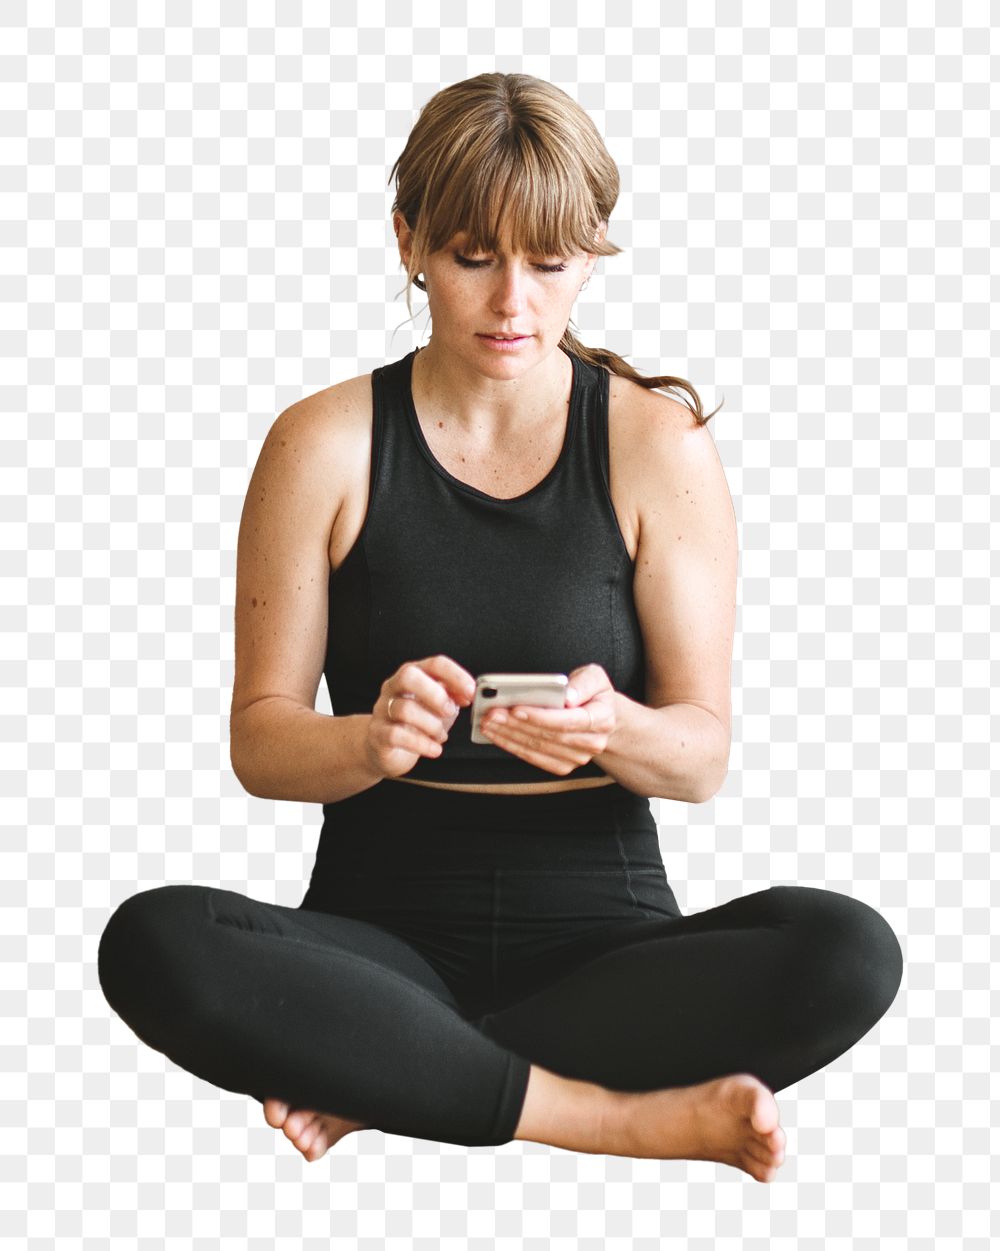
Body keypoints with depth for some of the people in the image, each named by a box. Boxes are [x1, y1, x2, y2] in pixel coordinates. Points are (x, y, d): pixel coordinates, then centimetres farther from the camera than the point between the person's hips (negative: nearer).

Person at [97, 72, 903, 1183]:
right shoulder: (322, 445, 0)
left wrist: (613, 727, -26)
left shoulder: (658, 444, -1)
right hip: (383, 932, 0)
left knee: (848, 950, -29)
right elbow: (260, 742, -2)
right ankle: (627, 1118, -24)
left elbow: (703, 757, -2)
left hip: (602, 940, 1)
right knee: (152, 944, -30)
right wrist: (372, 738, -25)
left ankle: (380, 1085, -20)